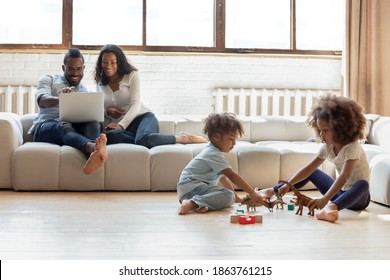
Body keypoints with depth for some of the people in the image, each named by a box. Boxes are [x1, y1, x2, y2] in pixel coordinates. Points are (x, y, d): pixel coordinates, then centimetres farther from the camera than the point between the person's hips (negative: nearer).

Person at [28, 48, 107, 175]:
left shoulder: (85, 92, 26)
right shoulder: (48, 79, 15)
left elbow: (91, 115, 12)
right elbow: (42, 101, -8)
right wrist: (60, 99, -32)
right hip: (44, 128, -3)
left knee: (94, 123, -29)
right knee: (63, 126, -39)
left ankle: (93, 155, -64)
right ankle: (93, 148, -72)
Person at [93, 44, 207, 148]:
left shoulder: (132, 75, 5)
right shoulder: (100, 82, 17)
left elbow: (136, 105, -7)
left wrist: (121, 125, -23)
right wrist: (106, 110, -3)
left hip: (142, 117, -2)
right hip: (120, 125, 3)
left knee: (143, 139, -42)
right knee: (109, 136, -39)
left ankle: (183, 138, -21)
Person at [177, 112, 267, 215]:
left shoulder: (212, 152, 21)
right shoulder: (214, 154, -13)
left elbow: (223, 177, 27)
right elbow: (232, 176, -20)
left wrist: (236, 197, 23)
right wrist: (252, 193, -22)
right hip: (191, 186, -10)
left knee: (230, 198, 7)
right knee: (227, 196, -27)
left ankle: (203, 206, -15)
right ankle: (192, 204, -35)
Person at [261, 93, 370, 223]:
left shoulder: (352, 147, -24)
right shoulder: (328, 147, -2)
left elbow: (343, 176, -37)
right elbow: (308, 168, -2)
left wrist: (324, 199, -49)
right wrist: (287, 185, -15)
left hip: (357, 197, -8)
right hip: (339, 191, 8)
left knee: (362, 184, -42)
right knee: (312, 172, 15)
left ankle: (328, 209, -67)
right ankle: (273, 191, 12)